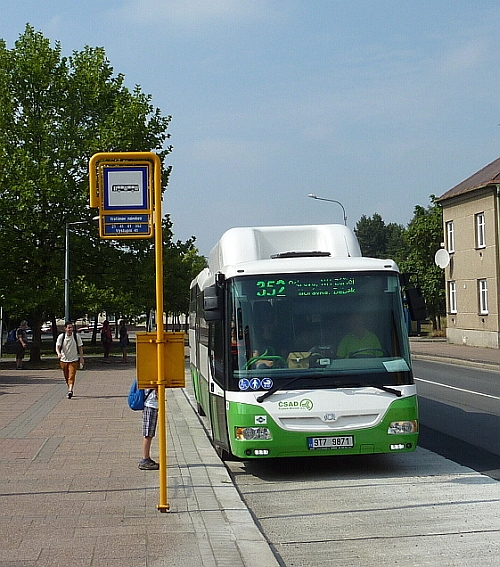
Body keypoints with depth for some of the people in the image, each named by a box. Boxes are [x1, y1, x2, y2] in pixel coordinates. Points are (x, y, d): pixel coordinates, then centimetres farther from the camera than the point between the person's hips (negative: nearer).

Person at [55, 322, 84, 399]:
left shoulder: (76, 336, -5)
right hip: (63, 360, 2)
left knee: (71, 376, -15)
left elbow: (80, 347, 3)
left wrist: (81, 358, 0)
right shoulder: (61, 336, -6)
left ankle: (70, 391, -22)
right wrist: (59, 353, -34)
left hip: (74, 360, -2)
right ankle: (69, 390, 28)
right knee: (66, 377, 12)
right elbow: (57, 346, -13)